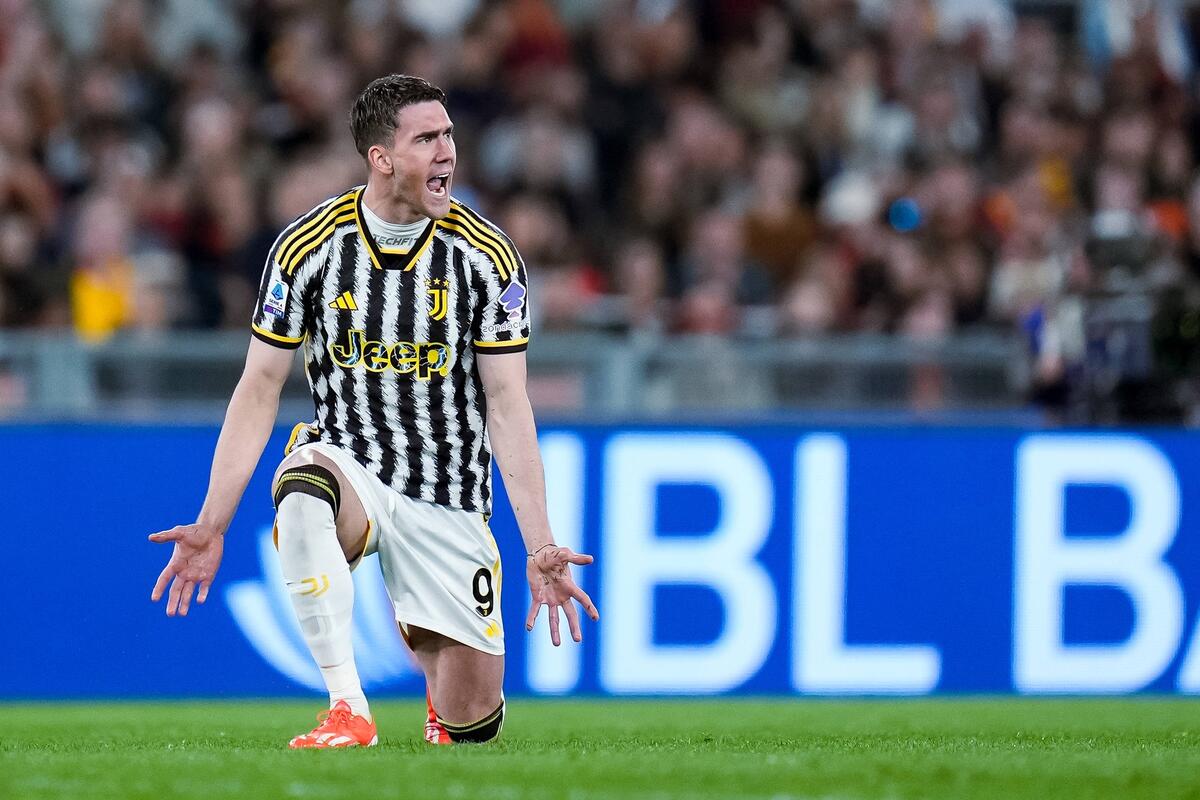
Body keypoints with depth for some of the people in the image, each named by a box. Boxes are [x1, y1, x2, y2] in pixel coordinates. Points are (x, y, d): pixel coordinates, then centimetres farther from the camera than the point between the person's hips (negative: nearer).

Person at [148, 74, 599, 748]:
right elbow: (260, 389, -1)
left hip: (447, 500, 1)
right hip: (345, 461, -1)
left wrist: (541, 549, -15)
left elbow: (508, 405, -7)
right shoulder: (308, 246, -7)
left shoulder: (488, 257, -7)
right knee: (304, 485, -39)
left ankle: (433, 653, 38)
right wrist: (212, 527, -7)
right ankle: (348, 711, -32)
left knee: (471, 720, -2)